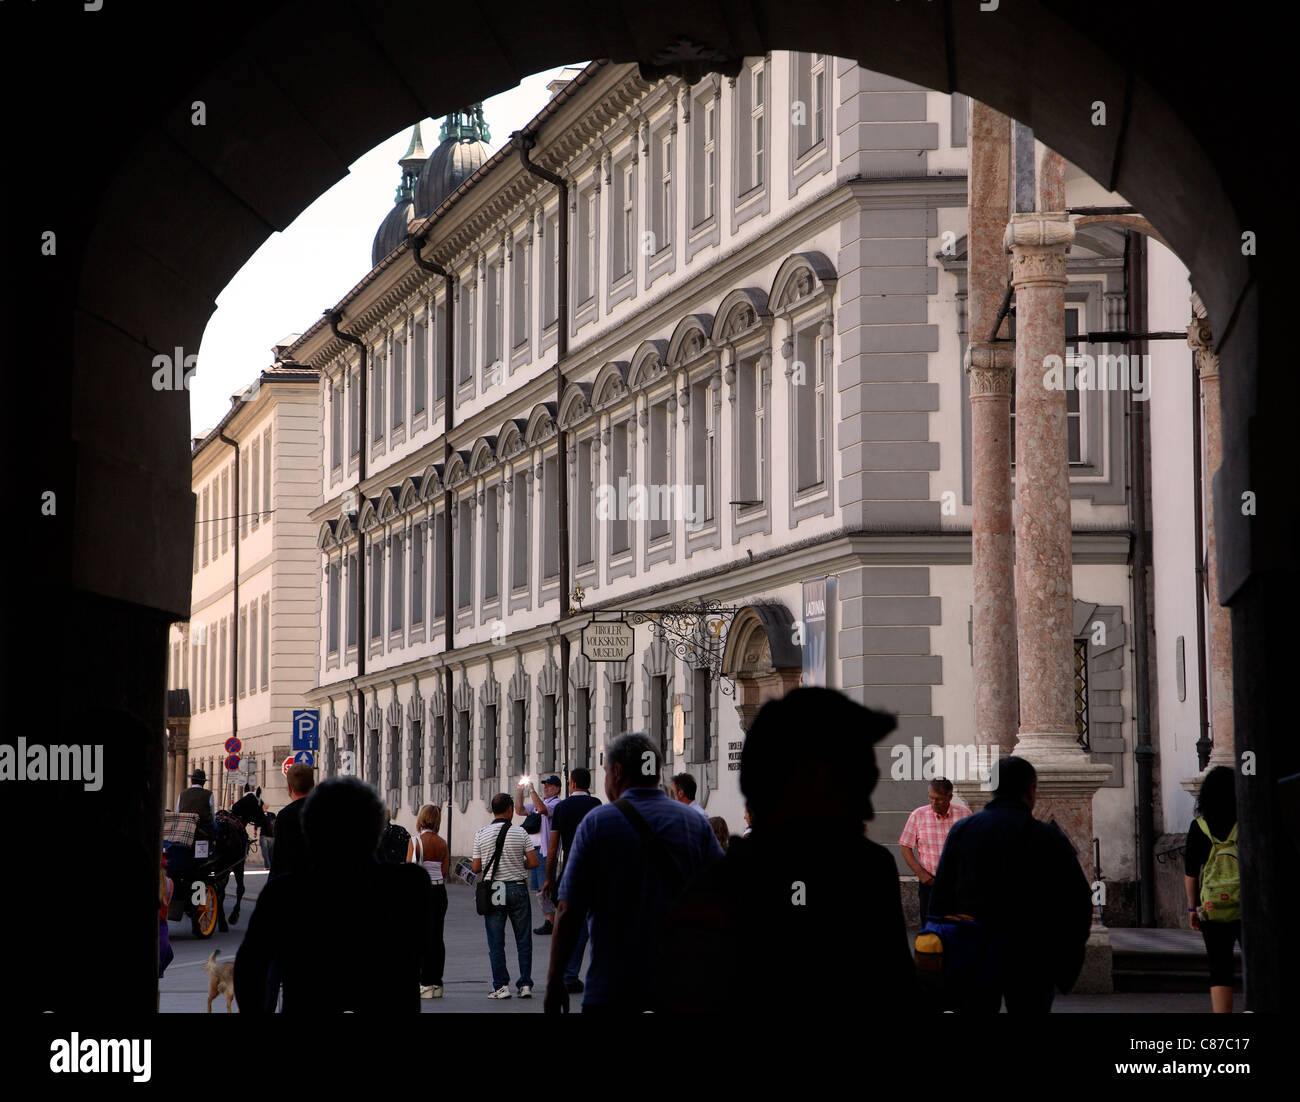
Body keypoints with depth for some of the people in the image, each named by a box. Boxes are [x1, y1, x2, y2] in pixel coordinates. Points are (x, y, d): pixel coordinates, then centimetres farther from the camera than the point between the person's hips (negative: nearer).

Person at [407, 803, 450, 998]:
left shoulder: (415, 841, -10)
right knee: (437, 937, 9)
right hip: (439, 891, 5)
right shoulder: (442, 844, 6)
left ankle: (425, 984, -5)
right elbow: (444, 872, 4)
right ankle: (436, 983, 11)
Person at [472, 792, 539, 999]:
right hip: (518, 888, 0)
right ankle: (525, 984, 7)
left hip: (493, 892, 0)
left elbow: (476, 868, 0)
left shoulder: (481, 834, -1)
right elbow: (534, 862, -5)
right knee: (524, 941, 8)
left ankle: (501, 986, 3)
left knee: (496, 942, 5)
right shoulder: (520, 833, -4)